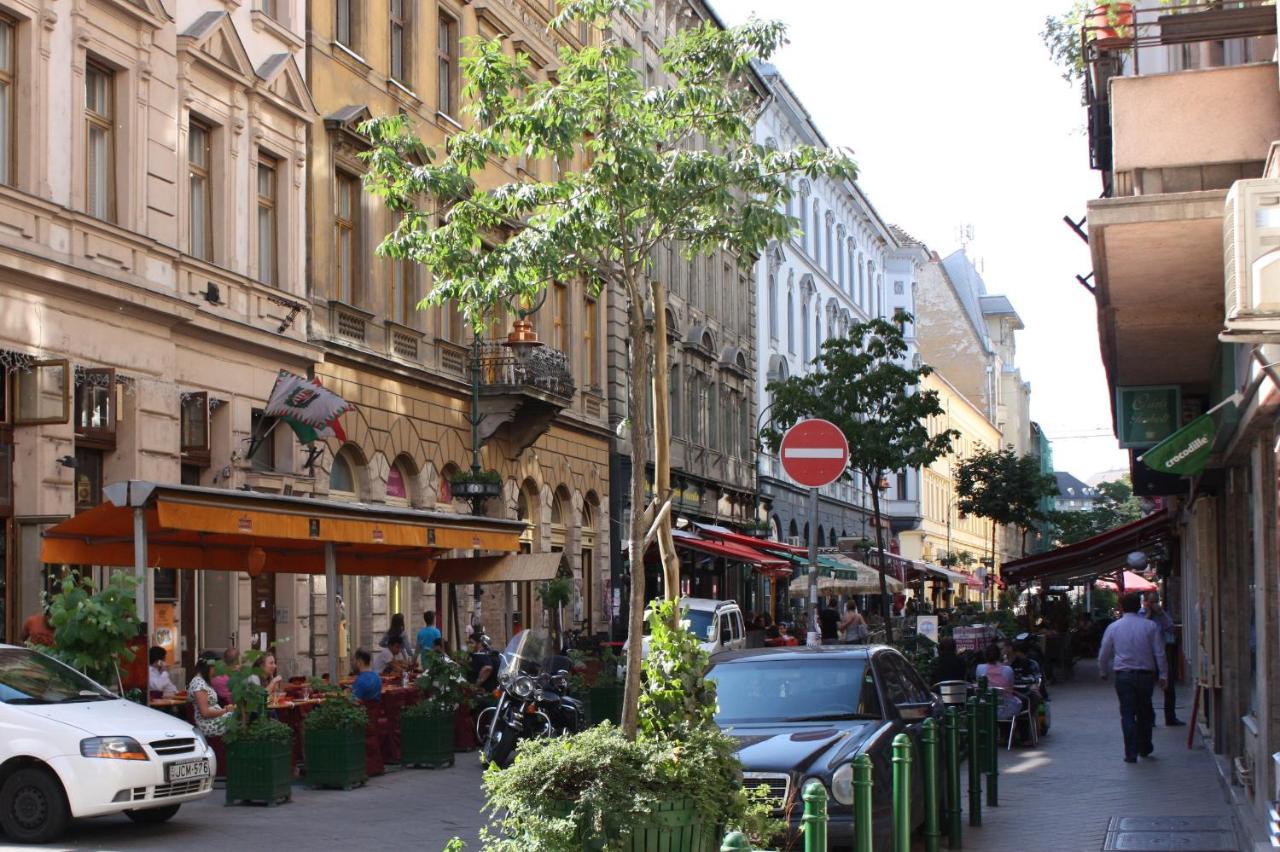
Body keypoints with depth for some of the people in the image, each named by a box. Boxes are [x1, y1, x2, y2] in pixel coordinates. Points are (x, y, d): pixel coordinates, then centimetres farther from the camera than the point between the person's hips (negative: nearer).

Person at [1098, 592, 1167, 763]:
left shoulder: (1113, 627, 0)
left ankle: (1131, 753, -3)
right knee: (1145, 711, 17)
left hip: (1123, 676, -1)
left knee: (1127, 714, 2)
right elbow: (1160, 653, -2)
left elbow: (1103, 654, 7)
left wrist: (1103, 672, 22)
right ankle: (1144, 747, 28)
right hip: (1146, 674, 1)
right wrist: (1163, 675, 4)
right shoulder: (1151, 626, -1)